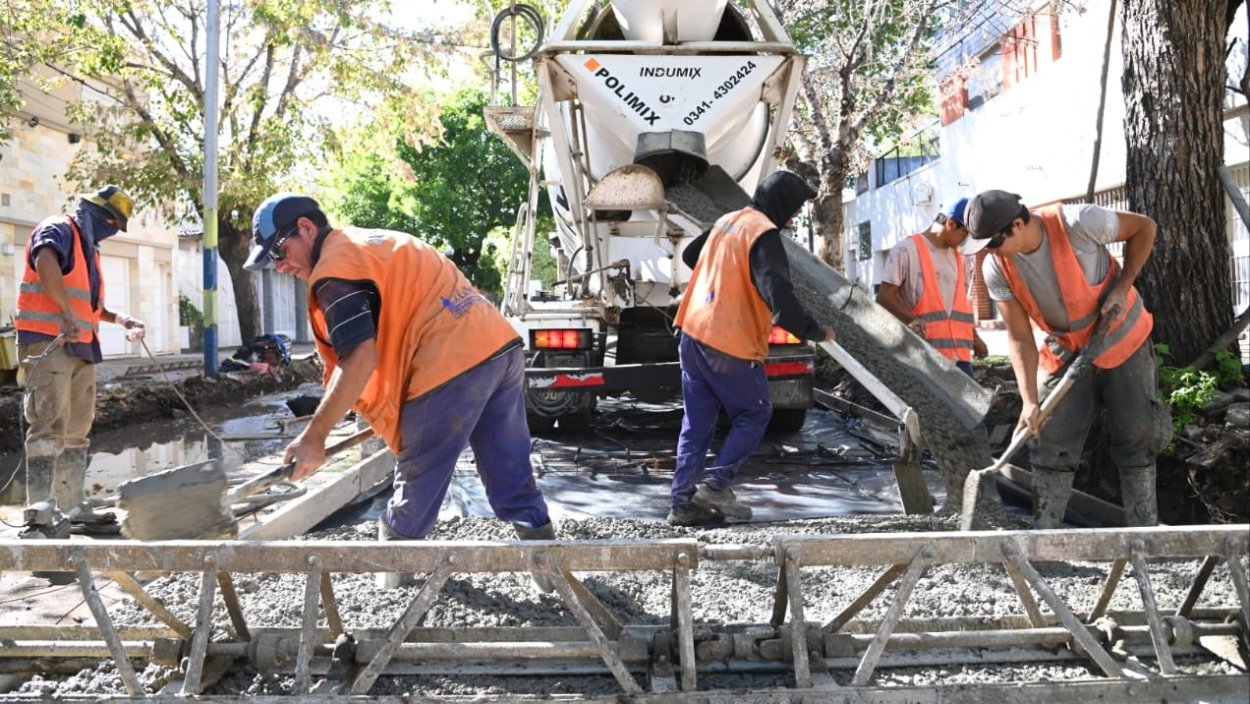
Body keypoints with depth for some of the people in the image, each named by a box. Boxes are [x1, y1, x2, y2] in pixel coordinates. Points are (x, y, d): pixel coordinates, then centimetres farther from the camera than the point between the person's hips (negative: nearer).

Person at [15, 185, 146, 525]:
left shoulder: (89, 247, 23)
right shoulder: (57, 230, -5)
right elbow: (45, 264, -28)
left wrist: (120, 318, 16)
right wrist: (68, 315, -36)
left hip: (80, 347, 10)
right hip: (47, 343, -9)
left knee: (77, 431, 11)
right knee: (50, 426, -15)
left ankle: (72, 507, 17)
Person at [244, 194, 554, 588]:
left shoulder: (335, 269, -4)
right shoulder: (377, 242, 25)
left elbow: (361, 359, -17)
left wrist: (313, 438, -13)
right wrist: (394, 408, 33)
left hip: (453, 367, -9)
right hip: (502, 346, 9)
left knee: (417, 485, 9)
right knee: (511, 471, 16)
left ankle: (394, 569, 25)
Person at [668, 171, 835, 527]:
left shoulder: (726, 221, 13)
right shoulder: (764, 234, -12)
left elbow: (689, 255, 30)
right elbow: (779, 297, -23)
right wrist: (815, 332, -12)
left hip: (693, 334, 8)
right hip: (731, 346, -8)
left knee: (697, 422, 11)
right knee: (755, 414, 10)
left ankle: (683, 501, 11)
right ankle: (716, 484, 1)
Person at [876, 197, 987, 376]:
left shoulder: (957, 257, 18)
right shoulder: (907, 250, -5)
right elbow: (884, 297, -9)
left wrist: (974, 337, 16)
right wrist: (909, 319, -25)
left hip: (959, 353, 7)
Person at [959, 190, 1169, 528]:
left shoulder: (1079, 223, -29)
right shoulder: (996, 269, -19)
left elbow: (1143, 227, -9)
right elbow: (1019, 339, -16)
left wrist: (1123, 287, -18)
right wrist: (1029, 401, -25)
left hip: (1124, 340, -2)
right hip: (1065, 352, 2)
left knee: (1136, 439, 3)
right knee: (1052, 446, -2)